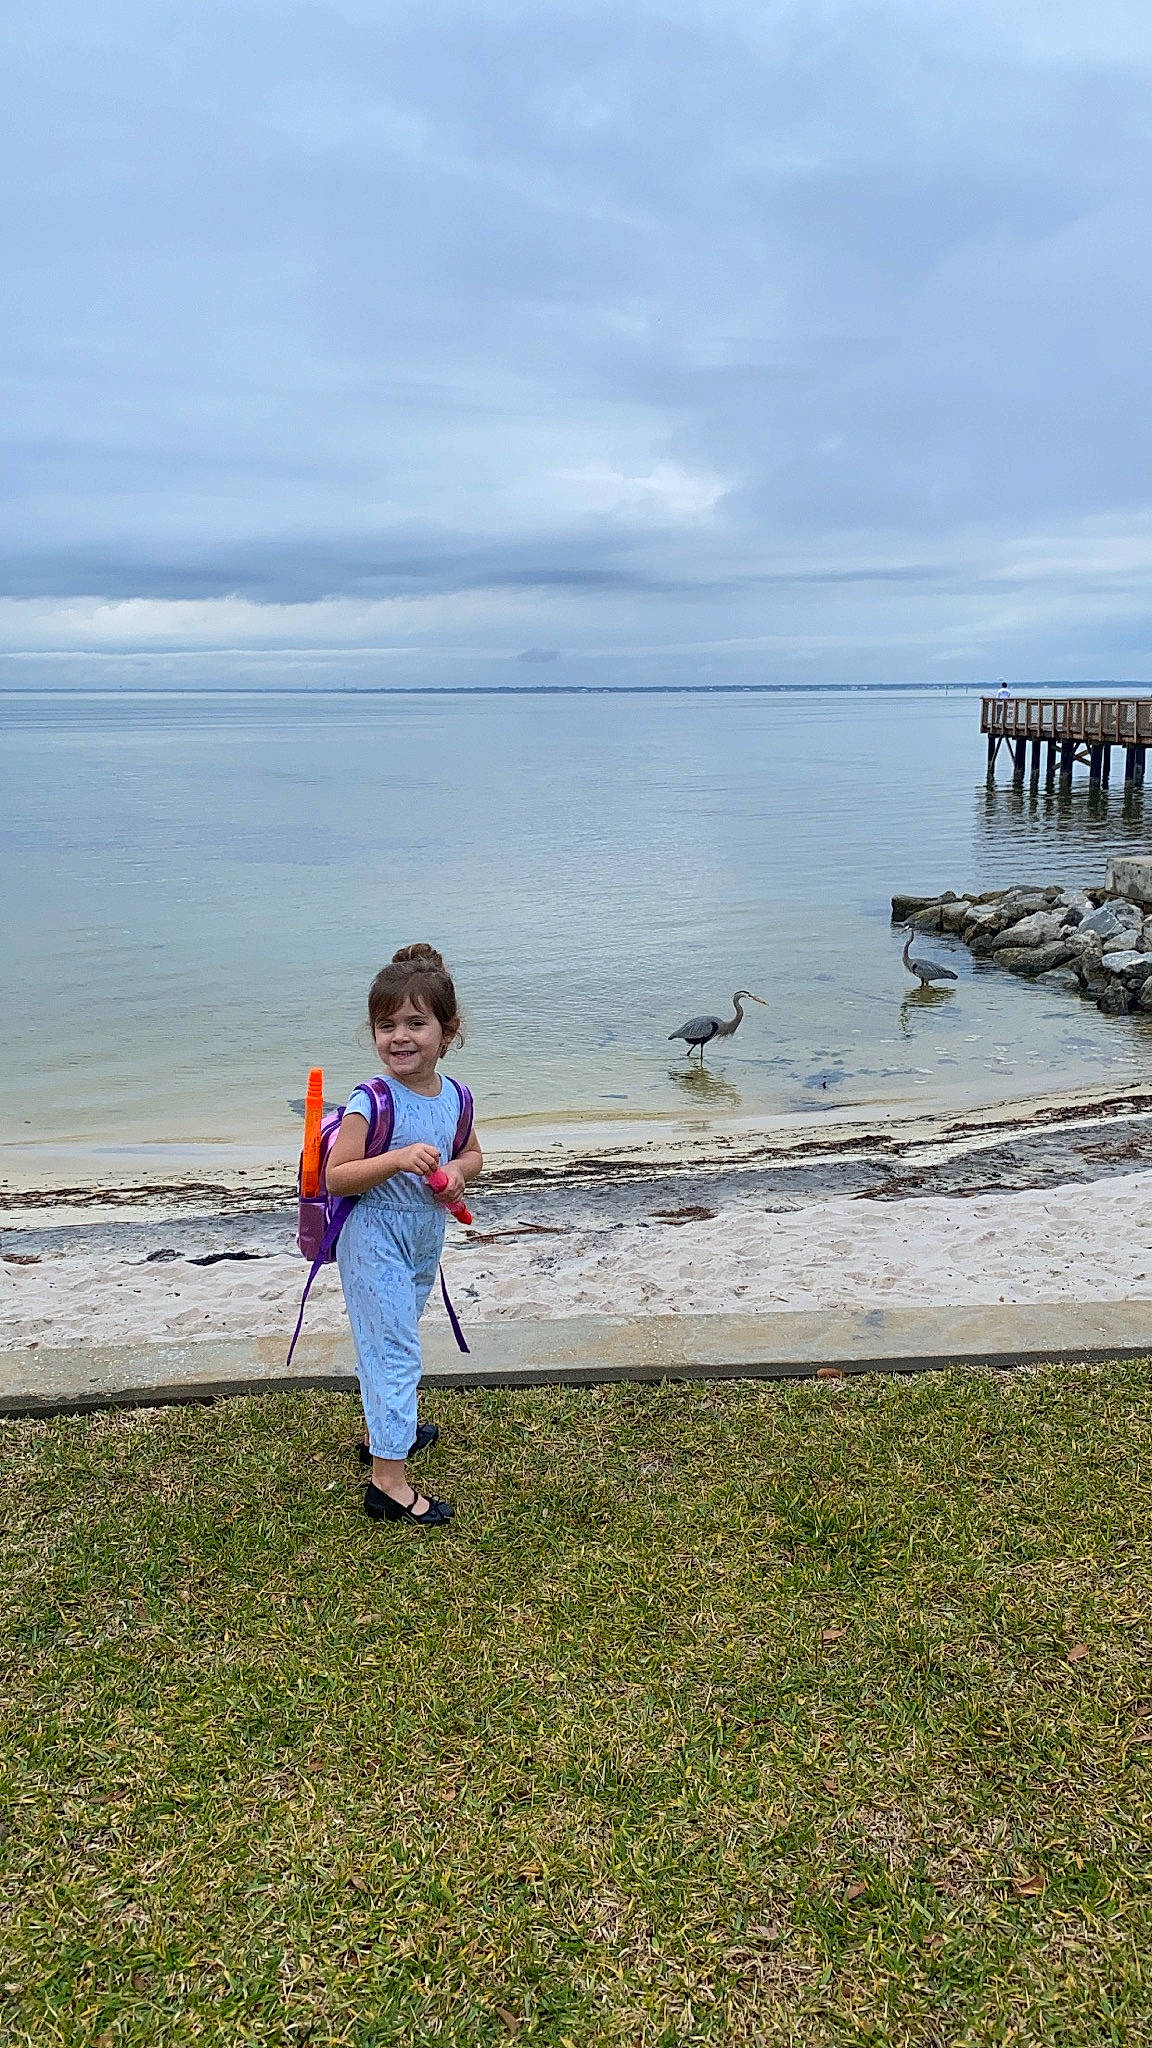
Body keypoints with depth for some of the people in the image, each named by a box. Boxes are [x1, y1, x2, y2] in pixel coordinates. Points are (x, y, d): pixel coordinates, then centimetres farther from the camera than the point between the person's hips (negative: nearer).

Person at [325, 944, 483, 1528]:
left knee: (393, 1339, 25)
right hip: (375, 1242, -7)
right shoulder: (372, 1102, -22)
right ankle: (389, 1483, 0)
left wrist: (457, 1171, -9)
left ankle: (385, 1426, 46)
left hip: (424, 1238, 7)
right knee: (392, 1348, -7)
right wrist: (398, 1159, -34)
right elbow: (335, 1176, -22)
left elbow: (472, 1153, 13)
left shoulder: (454, 1096, -4)